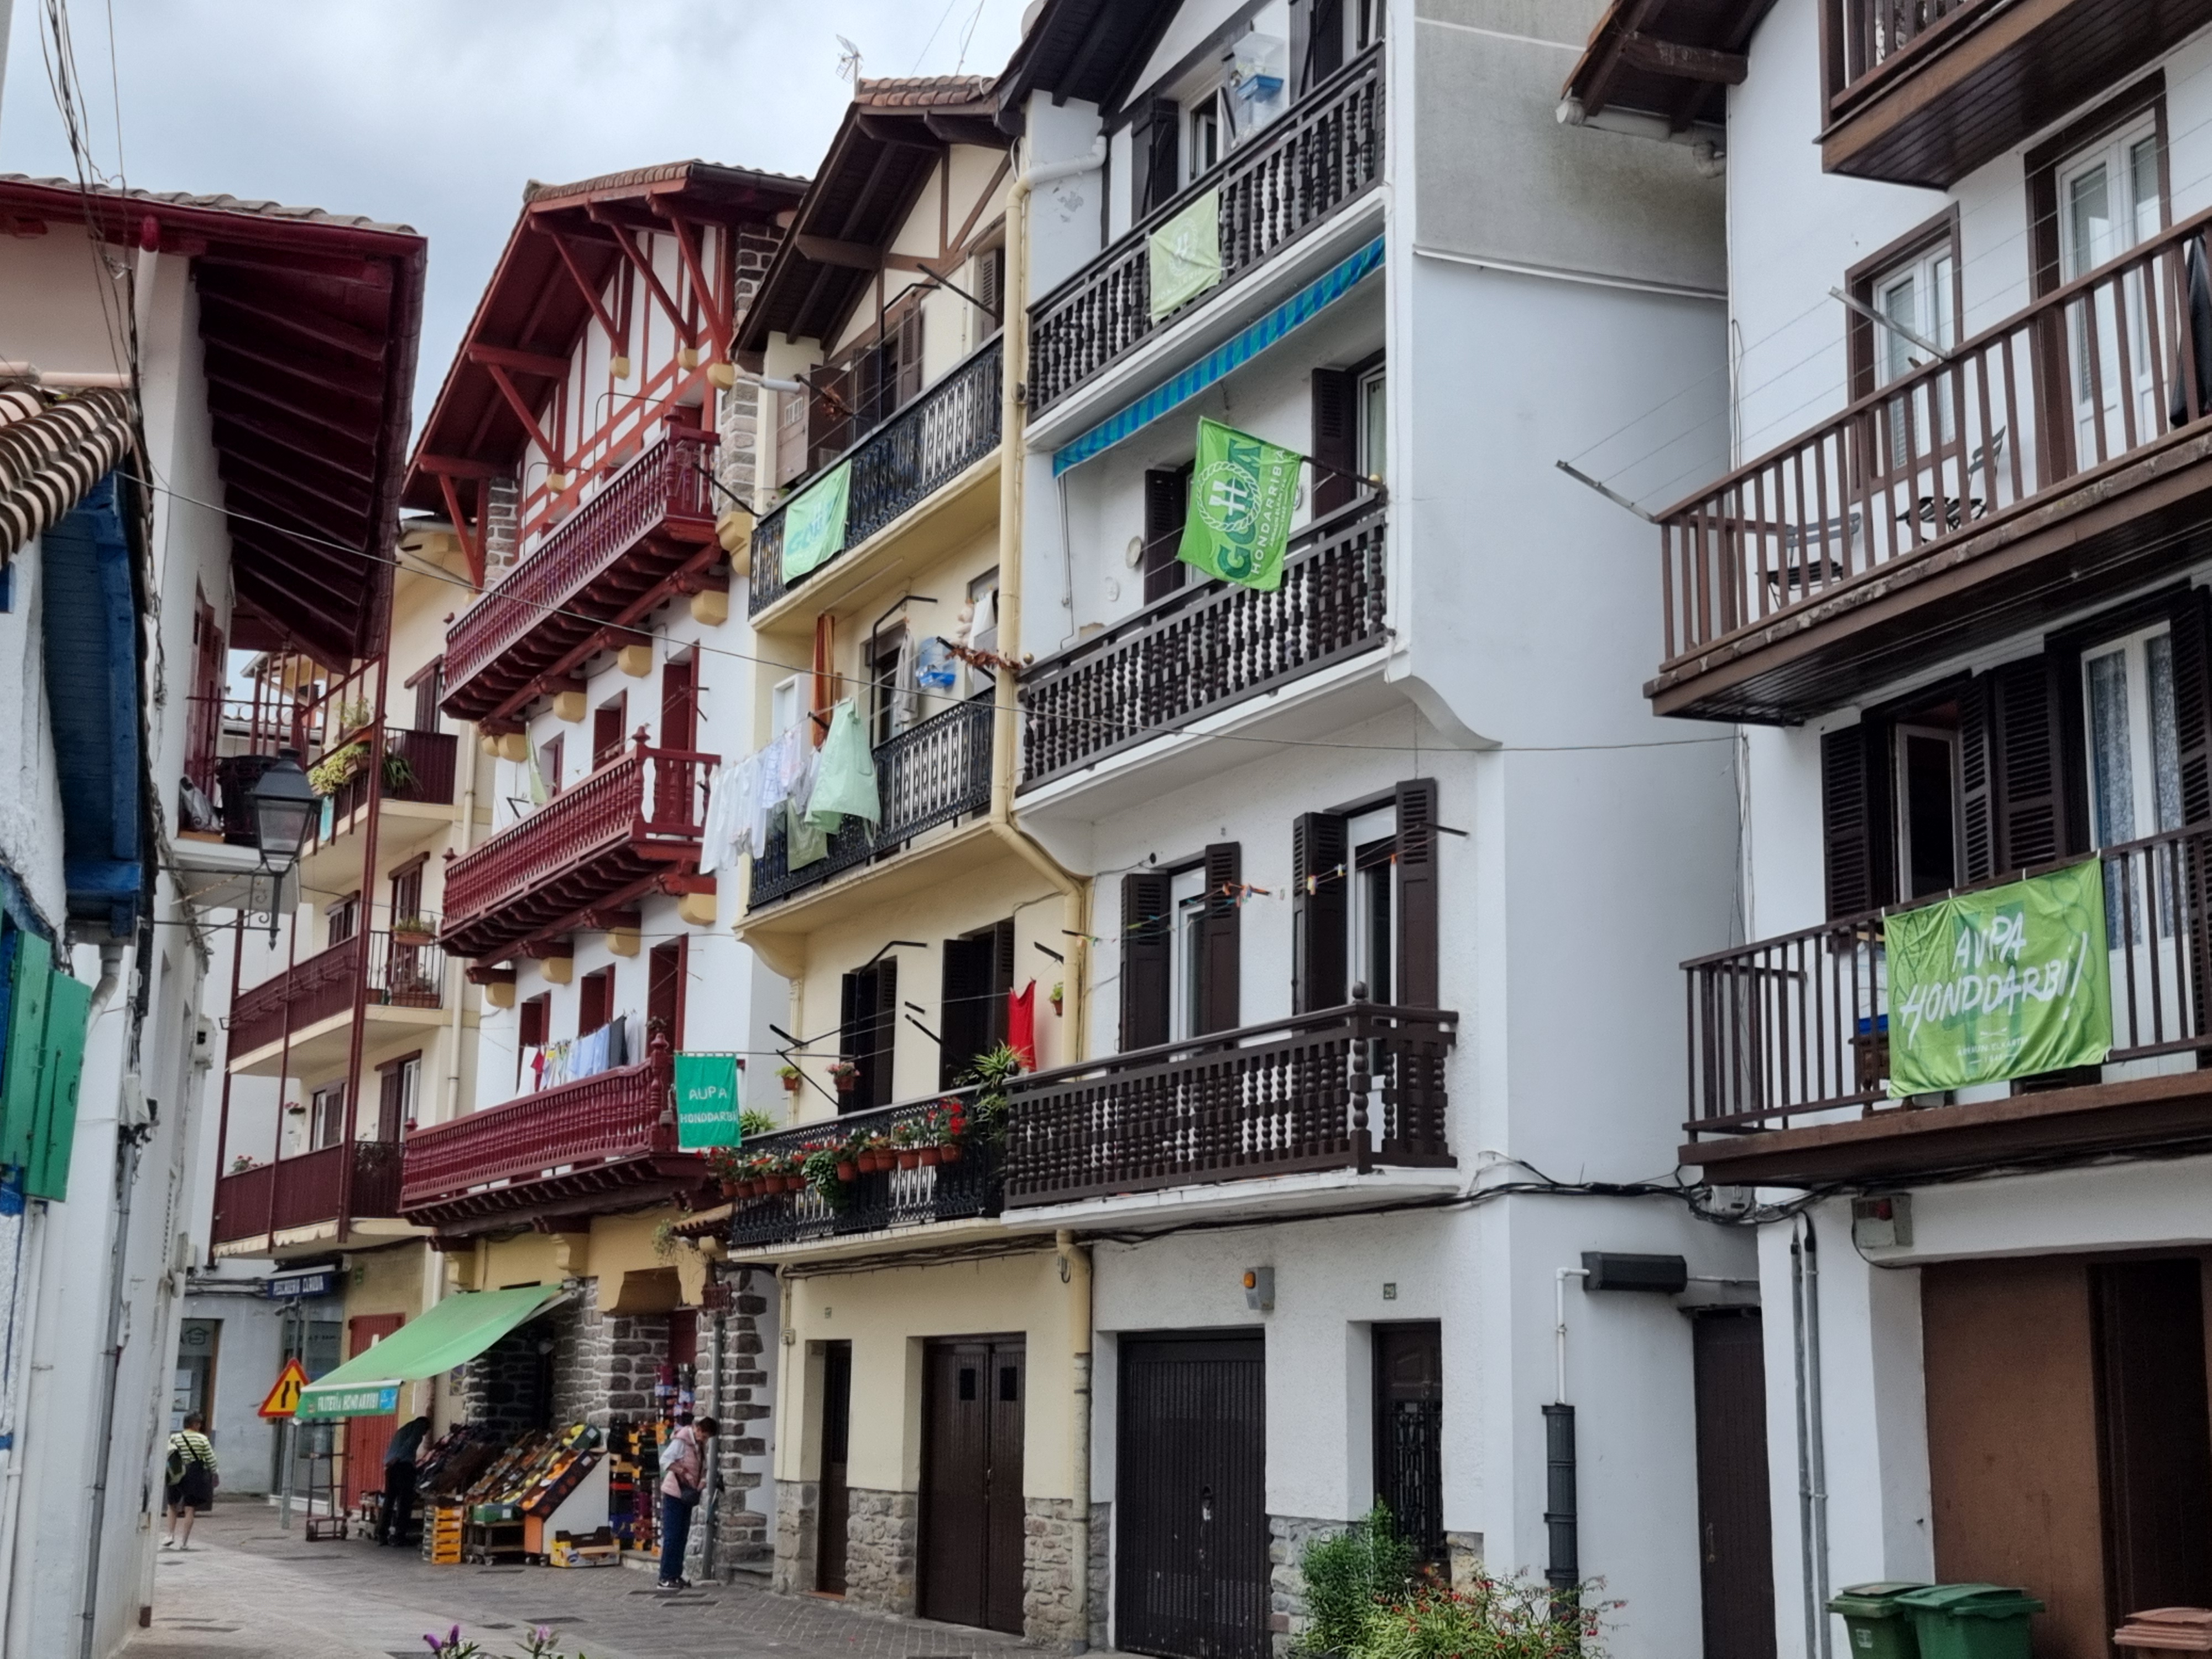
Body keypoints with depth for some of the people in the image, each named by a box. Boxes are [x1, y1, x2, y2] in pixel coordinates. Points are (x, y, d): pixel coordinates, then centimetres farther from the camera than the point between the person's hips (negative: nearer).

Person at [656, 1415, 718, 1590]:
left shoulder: (700, 1445, 10)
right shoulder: (681, 1441, -15)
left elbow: (702, 1468, 16)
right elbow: (665, 1460, -24)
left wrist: (702, 1481, -3)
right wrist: (683, 1472, -28)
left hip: (687, 1495, 8)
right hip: (674, 1494, -8)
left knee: (682, 1537, 10)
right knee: (672, 1536, -7)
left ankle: (676, 1575, 15)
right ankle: (666, 1578, -4)